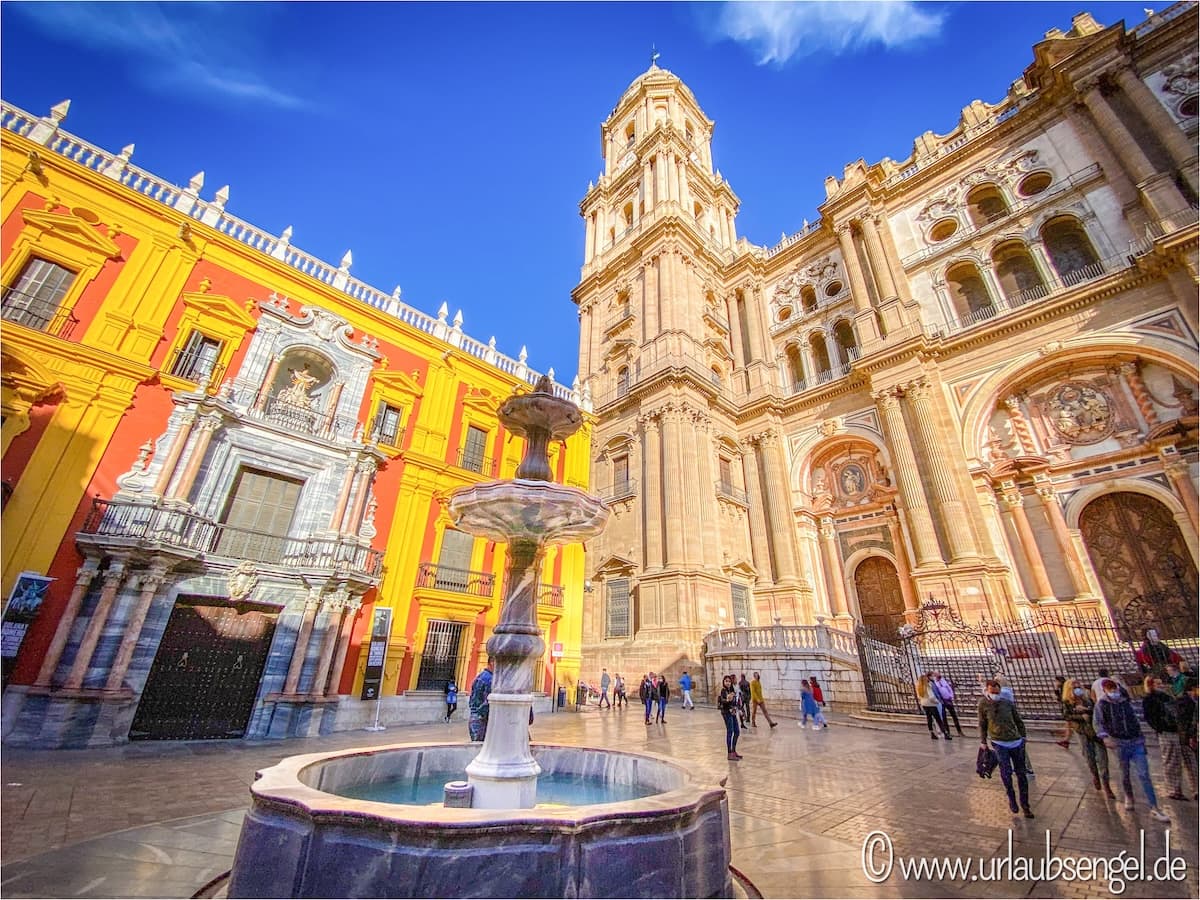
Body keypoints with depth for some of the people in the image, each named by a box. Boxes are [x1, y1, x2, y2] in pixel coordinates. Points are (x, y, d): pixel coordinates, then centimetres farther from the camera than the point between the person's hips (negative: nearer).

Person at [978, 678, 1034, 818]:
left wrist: (1023, 737, 8)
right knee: (1006, 771, -16)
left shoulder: (1008, 703, -5)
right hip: (999, 743, -2)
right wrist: (983, 741, 6)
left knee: (1021, 774, 8)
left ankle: (1025, 806, 24)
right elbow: (982, 724, 3)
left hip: (1016, 742, 2)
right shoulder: (983, 704, -7)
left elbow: (1018, 721, 11)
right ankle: (1011, 798, 9)